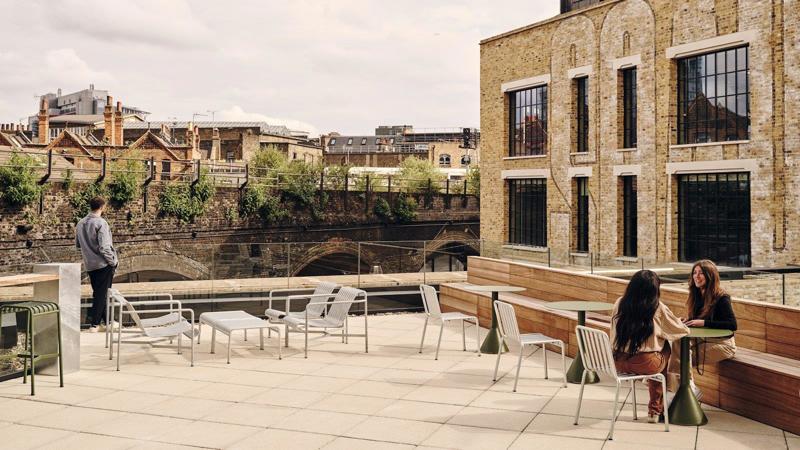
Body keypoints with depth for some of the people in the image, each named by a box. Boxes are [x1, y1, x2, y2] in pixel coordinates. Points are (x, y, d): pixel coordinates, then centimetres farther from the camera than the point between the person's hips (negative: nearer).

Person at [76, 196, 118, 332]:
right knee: (101, 294, 0)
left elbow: (78, 244, 15)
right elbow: (104, 247, -21)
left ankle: (105, 321, 27)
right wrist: (113, 261, -10)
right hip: (103, 264, -7)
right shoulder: (100, 223, -18)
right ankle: (94, 324, 0)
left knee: (98, 293, 17)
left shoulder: (80, 224, 5)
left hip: (89, 265, 7)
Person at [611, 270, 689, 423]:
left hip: (619, 362, 4)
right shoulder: (657, 308, -8)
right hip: (644, 363, -4)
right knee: (665, 350, 28)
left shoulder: (619, 304, 2)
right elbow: (682, 330, 1)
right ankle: (655, 410, 36)